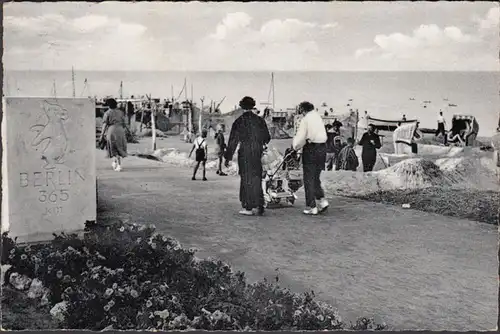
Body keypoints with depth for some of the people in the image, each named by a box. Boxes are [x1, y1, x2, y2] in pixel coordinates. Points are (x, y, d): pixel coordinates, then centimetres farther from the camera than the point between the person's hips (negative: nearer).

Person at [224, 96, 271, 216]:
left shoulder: (239, 122, -6)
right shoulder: (260, 121, 3)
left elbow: (233, 141, -5)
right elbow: (267, 138, 10)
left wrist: (228, 157, -1)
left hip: (244, 154, -3)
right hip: (257, 153, 3)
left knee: (247, 179, 4)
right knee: (257, 179, 11)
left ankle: (249, 207, 6)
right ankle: (259, 206, 8)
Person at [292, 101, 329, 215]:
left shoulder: (305, 119, -9)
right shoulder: (318, 117, 11)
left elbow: (300, 136, -11)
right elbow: (324, 135, 14)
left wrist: (296, 146, 7)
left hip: (310, 149, -7)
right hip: (322, 148, 7)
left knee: (309, 179, 1)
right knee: (316, 177, 18)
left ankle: (311, 207, 2)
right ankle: (321, 199, 5)